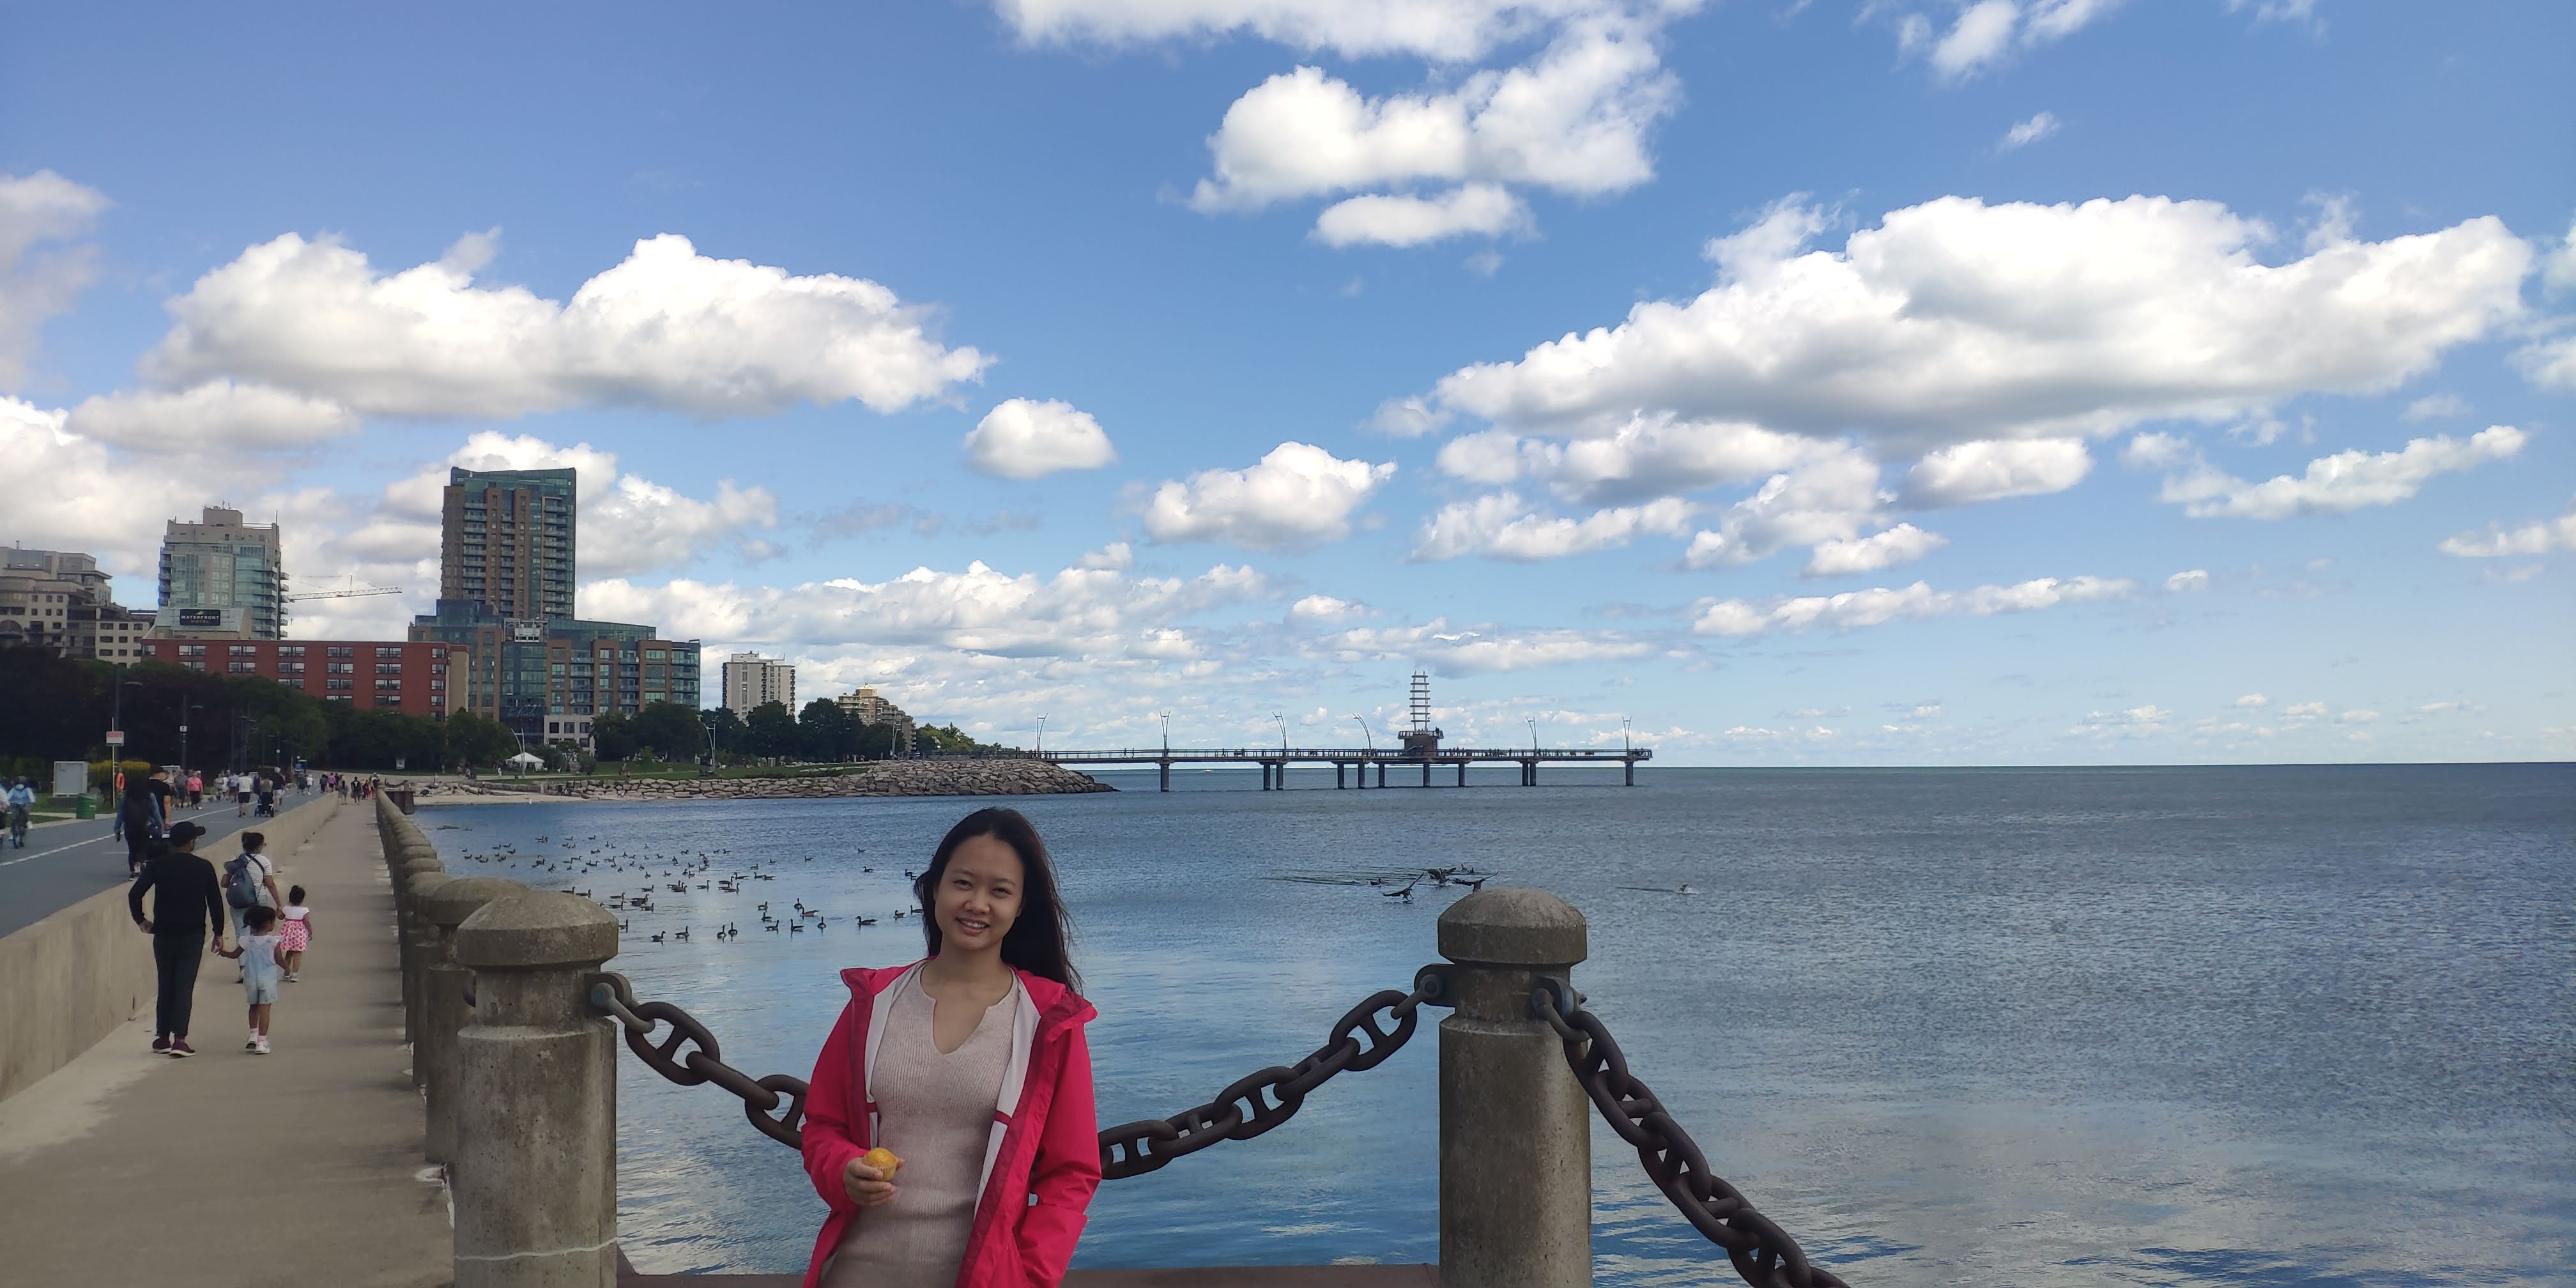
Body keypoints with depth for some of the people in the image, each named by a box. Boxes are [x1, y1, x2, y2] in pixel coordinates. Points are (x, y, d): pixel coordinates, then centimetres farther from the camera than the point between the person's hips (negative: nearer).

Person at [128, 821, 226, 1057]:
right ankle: (180, 1038, -9)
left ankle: (163, 1037, 18)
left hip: (163, 934, 2)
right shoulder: (204, 868, -2)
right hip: (193, 935, -2)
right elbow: (215, 902, 0)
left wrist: (140, 920, 8)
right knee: (185, 986, -2)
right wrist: (219, 934, 8)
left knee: (165, 985, 14)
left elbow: (134, 894, -6)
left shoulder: (157, 866, 0)